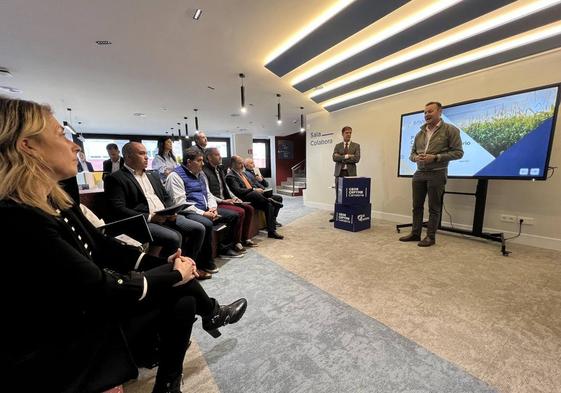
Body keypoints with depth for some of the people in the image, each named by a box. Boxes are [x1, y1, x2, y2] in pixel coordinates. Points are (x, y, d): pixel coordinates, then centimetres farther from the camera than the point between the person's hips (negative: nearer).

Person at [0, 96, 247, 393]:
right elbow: (100, 290, -27)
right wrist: (174, 274, -16)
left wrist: (163, 264, -7)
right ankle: (212, 313, 23)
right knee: (179, 285, -7)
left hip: (87, 312, 7)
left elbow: (105, 248, 4)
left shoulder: (56, 202, 0)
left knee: (183, 301, 2)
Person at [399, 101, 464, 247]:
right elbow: (412, 153, 17)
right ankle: (415, 233, 18)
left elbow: (458, 152, -6)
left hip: (437, 174, -5)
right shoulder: (420, 133, 14)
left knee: (434, 207, 2)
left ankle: (430, 236, 12)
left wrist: (435, 157, -17)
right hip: (419, 173, 5)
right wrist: (416, 157, -7)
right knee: (417, 205, 7)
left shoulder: (450, 130, -2)